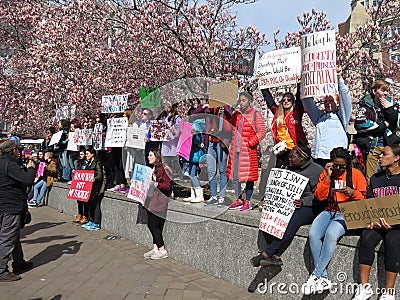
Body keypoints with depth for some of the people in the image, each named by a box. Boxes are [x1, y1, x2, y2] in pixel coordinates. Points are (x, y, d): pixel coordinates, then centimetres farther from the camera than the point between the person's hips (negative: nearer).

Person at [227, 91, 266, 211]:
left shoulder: (255, 114, 0)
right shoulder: (236, 114, 15)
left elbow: (262, 132, -6)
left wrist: (251, 142, -14)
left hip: (248, 150, -5)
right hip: (235, 150, 6)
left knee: (248, 176, 0)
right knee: (234, 176, 9)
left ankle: (247, 201, 10)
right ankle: (238, 200, 21)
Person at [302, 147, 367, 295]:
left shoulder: (356, 174, 2)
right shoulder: (326, 173, 8)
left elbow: (363, 199, 1)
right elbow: (319, 197, 0)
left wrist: (353, 193, -20)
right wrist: (327, 177, -9)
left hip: (347, 213, -3)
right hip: (329, 211, 3)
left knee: (331, 234, -33)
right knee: (313, 235, -26)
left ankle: (315, 276, -21)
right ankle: (323, 278, -17)